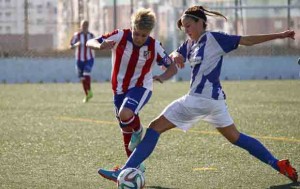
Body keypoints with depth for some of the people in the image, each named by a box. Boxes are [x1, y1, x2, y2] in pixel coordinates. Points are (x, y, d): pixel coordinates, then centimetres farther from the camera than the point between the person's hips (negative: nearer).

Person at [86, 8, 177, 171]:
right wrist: (101, 46, -41)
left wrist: (163, 77, -27)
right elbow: (90, 43, -17)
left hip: (141, 87, -3)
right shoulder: (120, 37, -16)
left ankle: (138, 131, 0)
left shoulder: (154, 46, -16)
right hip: (120, 89, 3)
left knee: (125, 114, -33)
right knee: (126, 131, 12)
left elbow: (172, 67, -5)